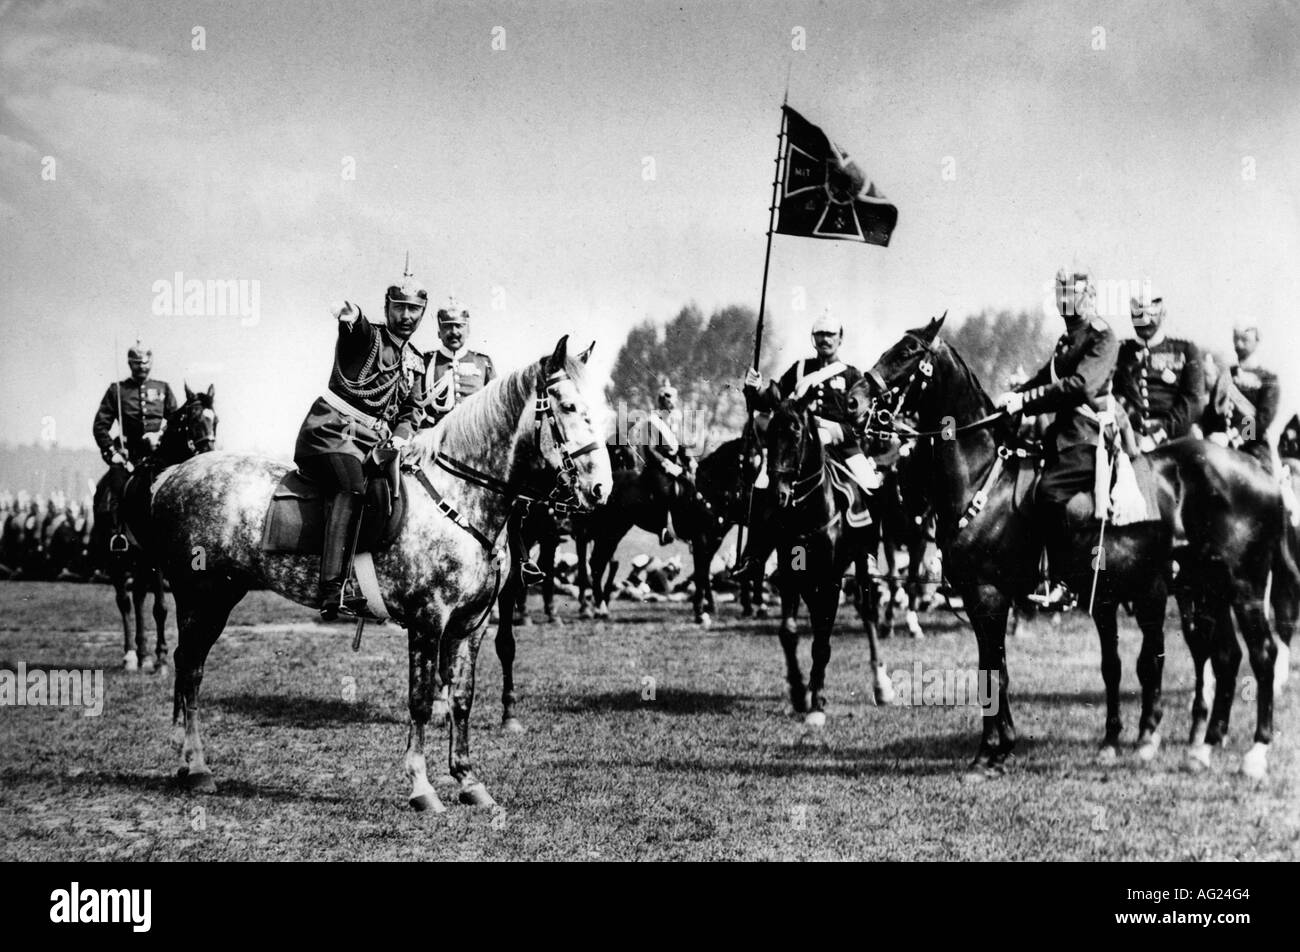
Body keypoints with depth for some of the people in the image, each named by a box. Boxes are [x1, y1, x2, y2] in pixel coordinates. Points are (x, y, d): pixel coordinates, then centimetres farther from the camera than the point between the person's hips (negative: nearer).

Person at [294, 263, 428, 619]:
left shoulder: (416, 363, 23)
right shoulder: (368, 336, 1)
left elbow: (413, 409, 21)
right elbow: (356, 327, -23)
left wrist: (402, 433, -3)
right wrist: (351, 316, -49)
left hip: (374, 442, 8)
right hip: (334, 430, -8)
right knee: (353, 486, -32)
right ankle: (332, 588, -41)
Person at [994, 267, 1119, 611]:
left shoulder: (1102, 338, -8)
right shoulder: (1068, 340, 22)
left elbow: (1079, 386, -20)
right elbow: (1046, 378, 23)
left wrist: (1025, 400, -22)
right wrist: (1013, 395, 4)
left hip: (1087, 435, -10)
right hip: (1065, 430, 10)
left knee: (1051, 489, -26)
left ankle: (1062, 585, -20)